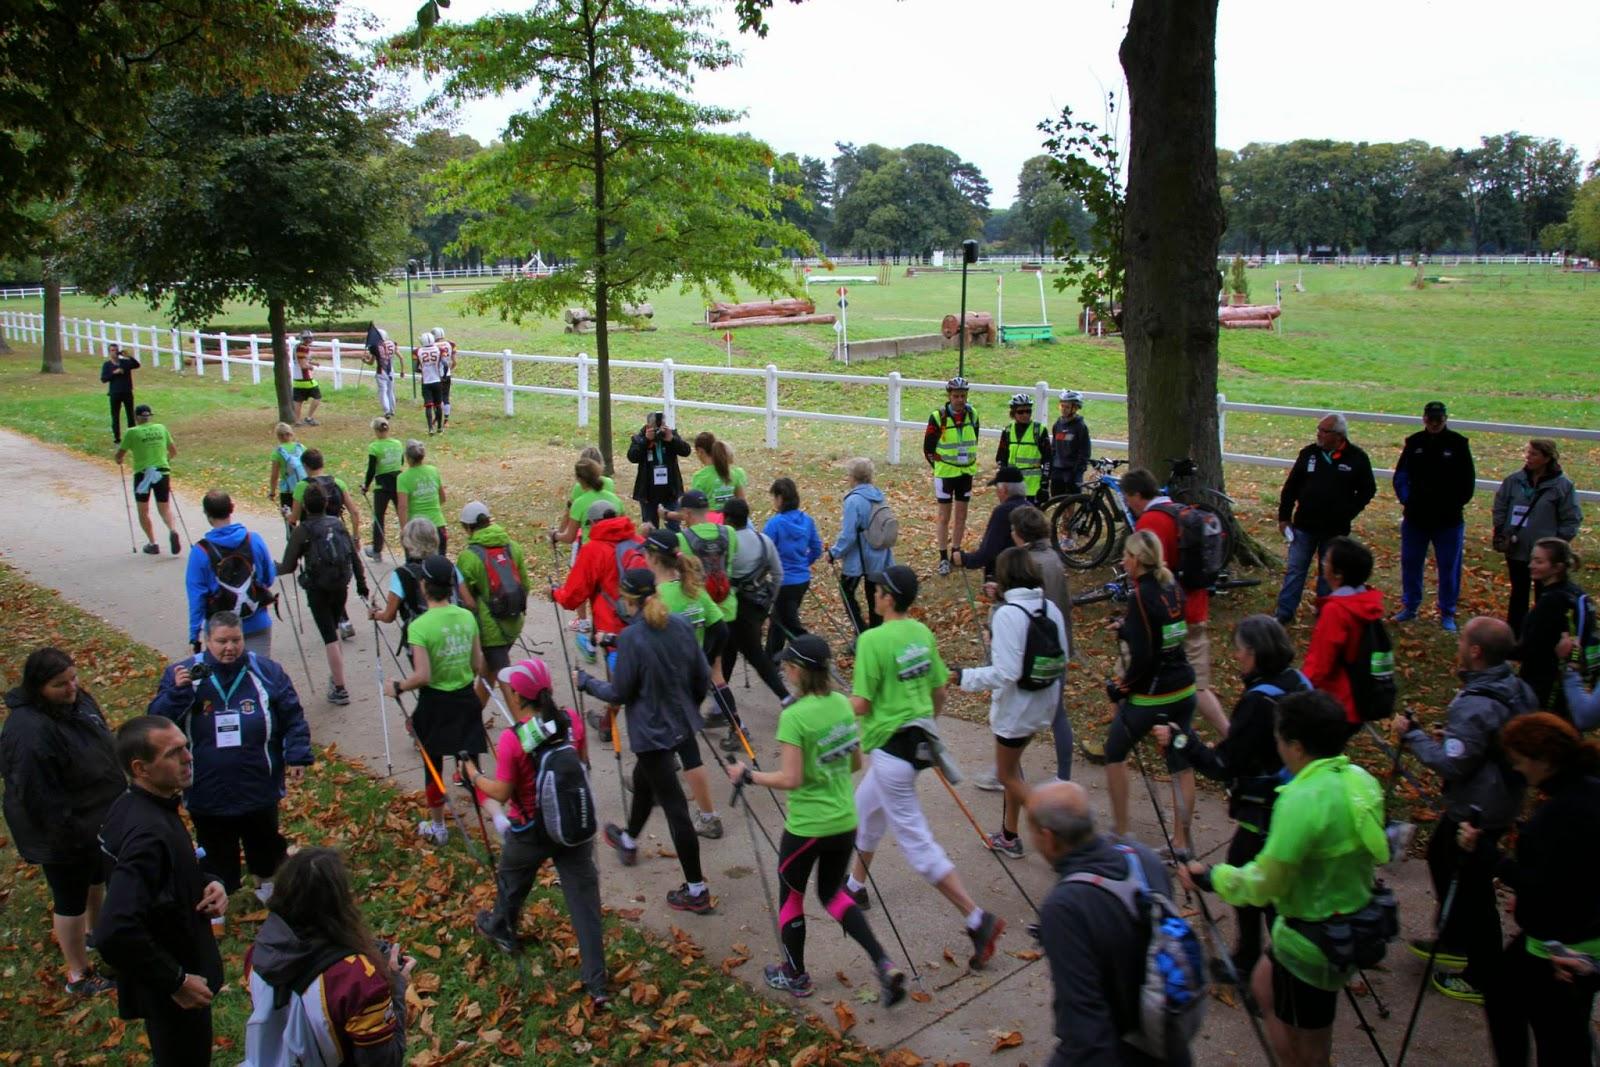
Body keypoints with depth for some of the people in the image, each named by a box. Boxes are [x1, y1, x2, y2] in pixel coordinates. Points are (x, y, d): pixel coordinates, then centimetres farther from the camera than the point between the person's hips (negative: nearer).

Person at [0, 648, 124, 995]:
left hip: (99, 819, 8)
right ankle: (79, 976, 27)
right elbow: (38, 795, -30)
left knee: (96, 877, 29)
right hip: (65, 835, -8)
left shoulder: (77, 700, -6)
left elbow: (105, 745, 10)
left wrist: (119, 796, 15)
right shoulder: (29, 731, -33)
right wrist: (70, 833, -23)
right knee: (71, 899, 9)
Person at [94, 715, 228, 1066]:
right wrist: (175, 981, -28)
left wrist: (208, 883, -5)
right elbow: (115, 933, -41)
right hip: (167, 989, -9)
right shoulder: (147, 833, -34)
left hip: (177, 963, 9)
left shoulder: (132, 806, -4)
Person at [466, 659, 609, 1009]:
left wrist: (475, 777, 1)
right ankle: (597, 985, 9)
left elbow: (502, 793, -16)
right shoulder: (572, 721, -11)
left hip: (531, 832, -3)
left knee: (511, 881, 29)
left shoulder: (512, 739, -24)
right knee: (584, 900, 7)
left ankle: (500, 928, 57)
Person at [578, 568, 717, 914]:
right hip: (682, 726, 7)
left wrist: (586, 682, 3)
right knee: (644, 779, 31)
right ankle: (629, 841, 56)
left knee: (674, 807, 1)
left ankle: (697, 892, 9)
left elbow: (619, 694, -14)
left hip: (652, 732, -7)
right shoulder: (681, 625, -3)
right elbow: (702, 678, 4)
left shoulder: (631, 637, -21)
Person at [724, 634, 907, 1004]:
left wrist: (747, 775, -9)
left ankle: (795, 975, 34)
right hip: (845, 822, 6)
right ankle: (884, 964, 9)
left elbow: (790, 779, -22)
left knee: (790, 896, 18)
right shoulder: (843, 704, 0)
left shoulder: (793, 716, -21)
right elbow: (855, 763, 9)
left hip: (806, 828, -6)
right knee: (833, 893, 23)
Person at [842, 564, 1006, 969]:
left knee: (915, 841, -1)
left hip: (891, 746, -8)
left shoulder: (873, 640, -19)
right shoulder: (922, 633, 3)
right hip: (921, 738, 9)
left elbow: (860, 704, -18)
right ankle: (855, 886, 45)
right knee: (865, 808, 28)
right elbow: (940, 690, 10)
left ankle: (978, 919, -4)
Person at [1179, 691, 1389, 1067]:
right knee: (1264, 985, 27)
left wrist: (1210, 878, -8)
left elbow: (1263, 884, -23)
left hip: (1313, 941, -8)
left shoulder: (1302, 800, -30)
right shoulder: (1361, 780, -5)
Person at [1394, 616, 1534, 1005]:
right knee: (1441, 855, 27)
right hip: (1503, 801, 10)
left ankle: (1484, 979, 19)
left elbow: (1451, 765, -26)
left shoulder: (1474, 707, -29)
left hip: (1476, 811, -10)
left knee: (1473, 889, 5)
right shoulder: (1518, 689, 0)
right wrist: (1452, 737, 12)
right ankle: (1454, 941, 42)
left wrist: (1412, 735, -15)